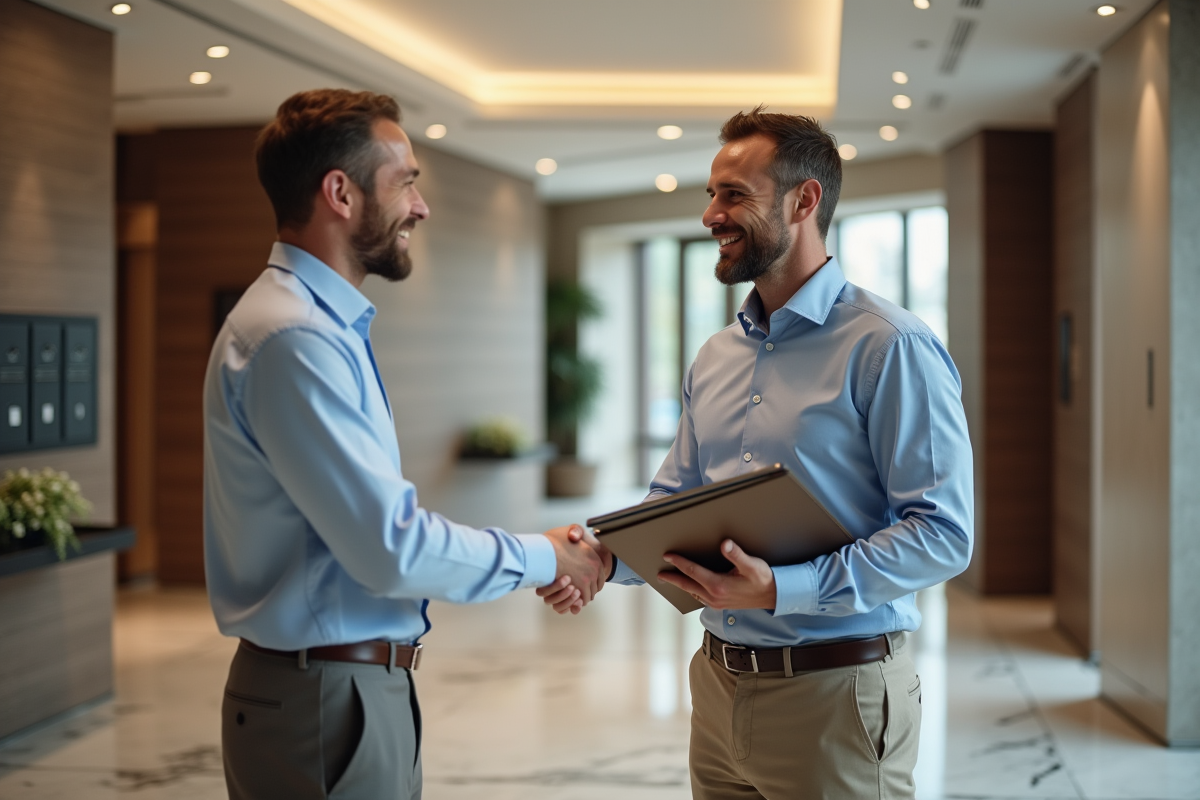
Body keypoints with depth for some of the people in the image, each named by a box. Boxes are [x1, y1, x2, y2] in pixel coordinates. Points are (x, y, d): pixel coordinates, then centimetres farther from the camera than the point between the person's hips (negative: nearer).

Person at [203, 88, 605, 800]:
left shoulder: (328, 327, 14)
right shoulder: (291, 340, -20)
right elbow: (393, 548, -24)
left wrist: (534, 563, 6)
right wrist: (540, 559, -9)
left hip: (367, 681, 10)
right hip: (325, 701, -10)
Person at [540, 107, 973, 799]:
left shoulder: (890, 347, -13)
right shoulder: (715, 359, 12)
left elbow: (943, 533, -19)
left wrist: (782, 590, -25)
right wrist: (603, 551, -5)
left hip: (834, 691, -7)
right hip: (720, 685, 7)